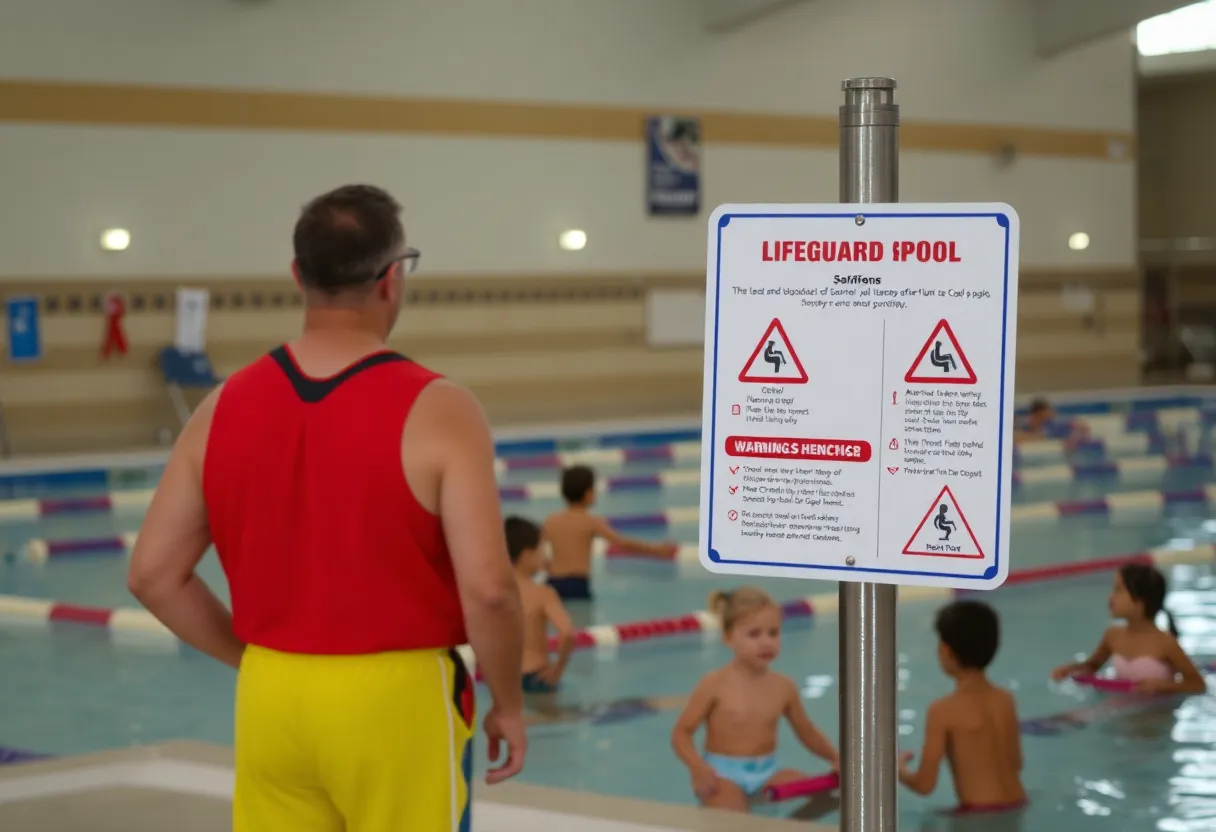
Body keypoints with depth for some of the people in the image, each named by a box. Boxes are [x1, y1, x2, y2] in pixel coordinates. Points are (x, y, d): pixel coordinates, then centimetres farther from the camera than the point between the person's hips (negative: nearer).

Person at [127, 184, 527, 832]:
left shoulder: (224, 409, 1)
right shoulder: (436, 411, -13)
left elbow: (153, 574, 3)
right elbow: (488, 588, -19)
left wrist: (259, 660, 12)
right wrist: (507, 703, -3)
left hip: (270, 700, 4)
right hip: (397, 701, -4)